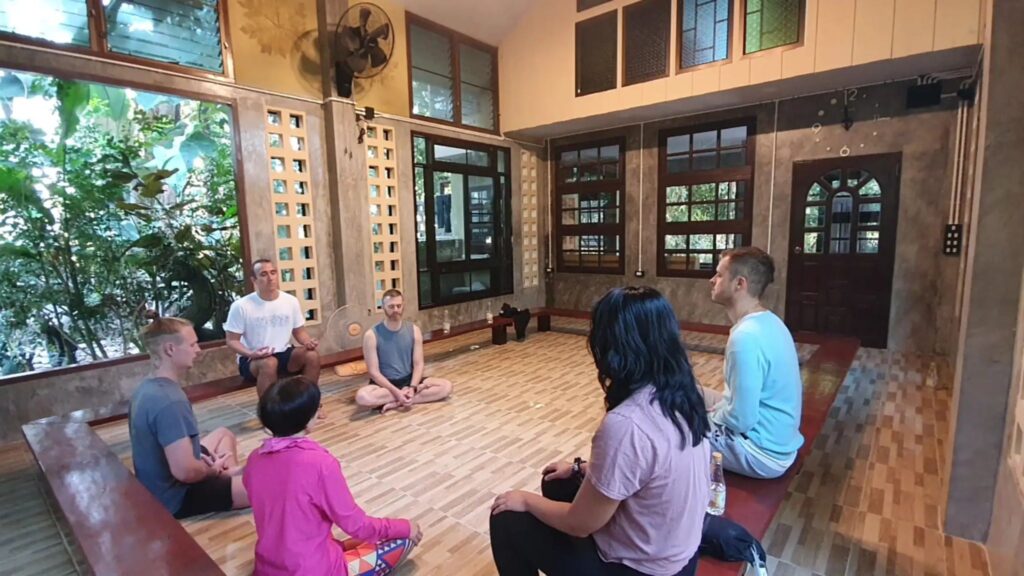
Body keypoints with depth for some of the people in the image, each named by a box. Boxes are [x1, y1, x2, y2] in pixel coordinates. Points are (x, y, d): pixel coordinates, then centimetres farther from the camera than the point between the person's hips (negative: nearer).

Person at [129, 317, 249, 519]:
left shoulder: (147, 387, 1)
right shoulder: (170, 400, -31)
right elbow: (185, 471, -35)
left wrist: (201, 456, 5)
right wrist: (212, 470, -14)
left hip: (159, 483, 10)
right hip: (176, 497, -10)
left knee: (223, 434, 29)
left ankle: (231, 478, 18)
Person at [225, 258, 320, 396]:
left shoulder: (291, 301, -2)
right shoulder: (241, 306, -12)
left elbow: (299, 332, 7)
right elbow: (232, 340, -6)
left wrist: (309, 341, -16)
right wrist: (250, 353, -26)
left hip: (283, 354, 4)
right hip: (252, 360, -3)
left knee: (312, 355, -23)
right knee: (269, 363, -37)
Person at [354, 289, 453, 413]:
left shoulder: (414, 330, -3)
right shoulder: (371, 335, -12)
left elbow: (418, 364, -3)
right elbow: (373, 372, -13)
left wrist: (412, 388, -21)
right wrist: (396, 392, -25)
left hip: (409, 380, 3)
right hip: (385, 384, -3)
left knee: (446, 386, -18)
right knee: (362, 396, -36)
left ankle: (396, 403, -19)